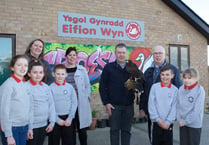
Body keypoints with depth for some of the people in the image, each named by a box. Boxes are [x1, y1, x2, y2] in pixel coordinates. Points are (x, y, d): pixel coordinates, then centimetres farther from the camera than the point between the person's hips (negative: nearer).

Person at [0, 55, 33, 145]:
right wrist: (8, 135, -14)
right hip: (12, 128, -6)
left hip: (24, 127, 6)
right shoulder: (8, 84, -14)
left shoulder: (26, 85, 5)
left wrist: (30, 127, 10)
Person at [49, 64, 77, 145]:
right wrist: (57, 119, -10)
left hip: (67, 118, 2)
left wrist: (70, 118, -5)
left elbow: (74, 103, 2)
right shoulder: (50, 88, -4)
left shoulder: (70, 87, 2)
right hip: (55, 119, -2)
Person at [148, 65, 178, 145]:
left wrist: (168, 122, -10)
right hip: (156, 123, 0)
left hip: (168, 124, 1)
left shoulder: (175, 89, 0)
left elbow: (174, 107, -2)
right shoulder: (154, 87, -2)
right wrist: (158, 120, -9)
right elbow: (151, 105, -4)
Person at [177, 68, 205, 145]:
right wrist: (179, 119, -7)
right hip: (182, 123, 4)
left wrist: (185, 121, -12)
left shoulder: (200, 90, -14)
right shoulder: (181, 89, 0)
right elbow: (178, 106, 3)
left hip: (194, 124, -4)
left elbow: (197, 110, -16)